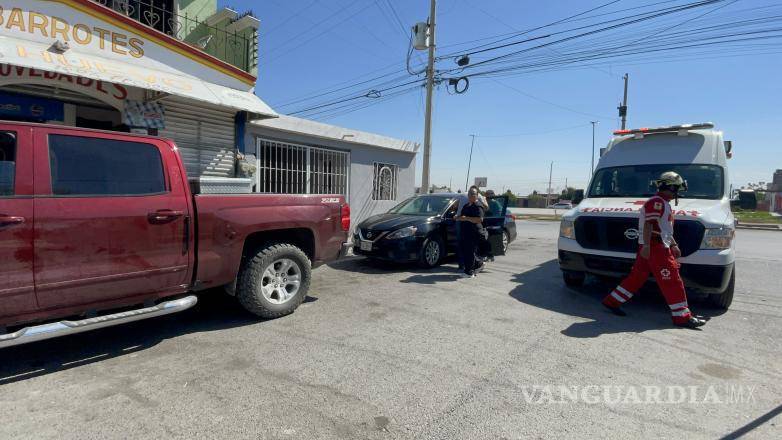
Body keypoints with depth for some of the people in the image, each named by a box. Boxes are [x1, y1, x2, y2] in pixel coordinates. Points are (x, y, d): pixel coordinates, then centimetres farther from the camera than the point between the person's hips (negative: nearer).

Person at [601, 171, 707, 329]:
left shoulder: (663, 203, 23)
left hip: (659, 246, 11)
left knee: (637, 276, 10)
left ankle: (612, 301, 14)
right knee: (672, 281, -6)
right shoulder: (657, 202, -11)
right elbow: (648, 224, -21)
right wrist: (646, 246, -27)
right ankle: (682, 316, 0)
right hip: (654, 247, -11)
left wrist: (674, 245, 27)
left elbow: (665, 228, 29)